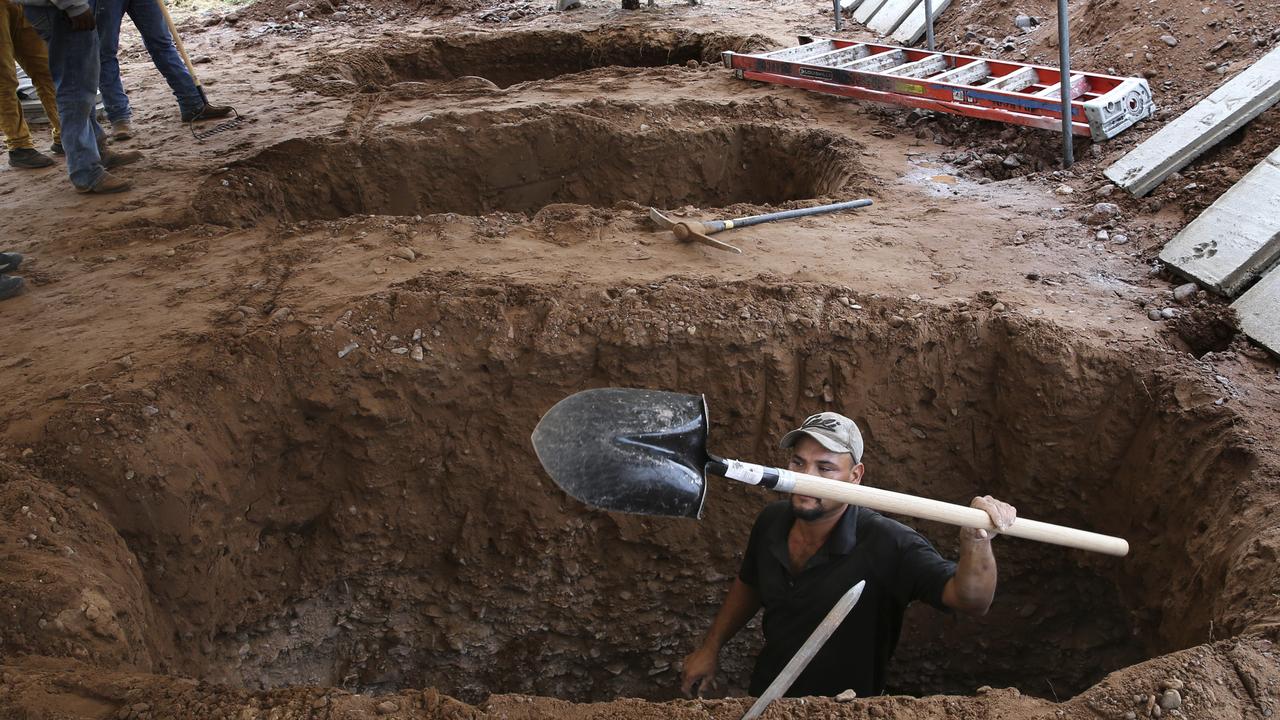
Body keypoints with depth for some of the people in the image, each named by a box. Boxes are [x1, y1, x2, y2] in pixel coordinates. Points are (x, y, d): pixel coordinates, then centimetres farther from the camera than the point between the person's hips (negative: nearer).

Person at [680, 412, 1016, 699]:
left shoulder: (885, 544, -29)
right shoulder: (772, 521, -12)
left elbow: (971, 600, -37)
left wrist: (976, 541, -55)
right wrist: (710, 647, 11)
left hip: (847, 709, -4)